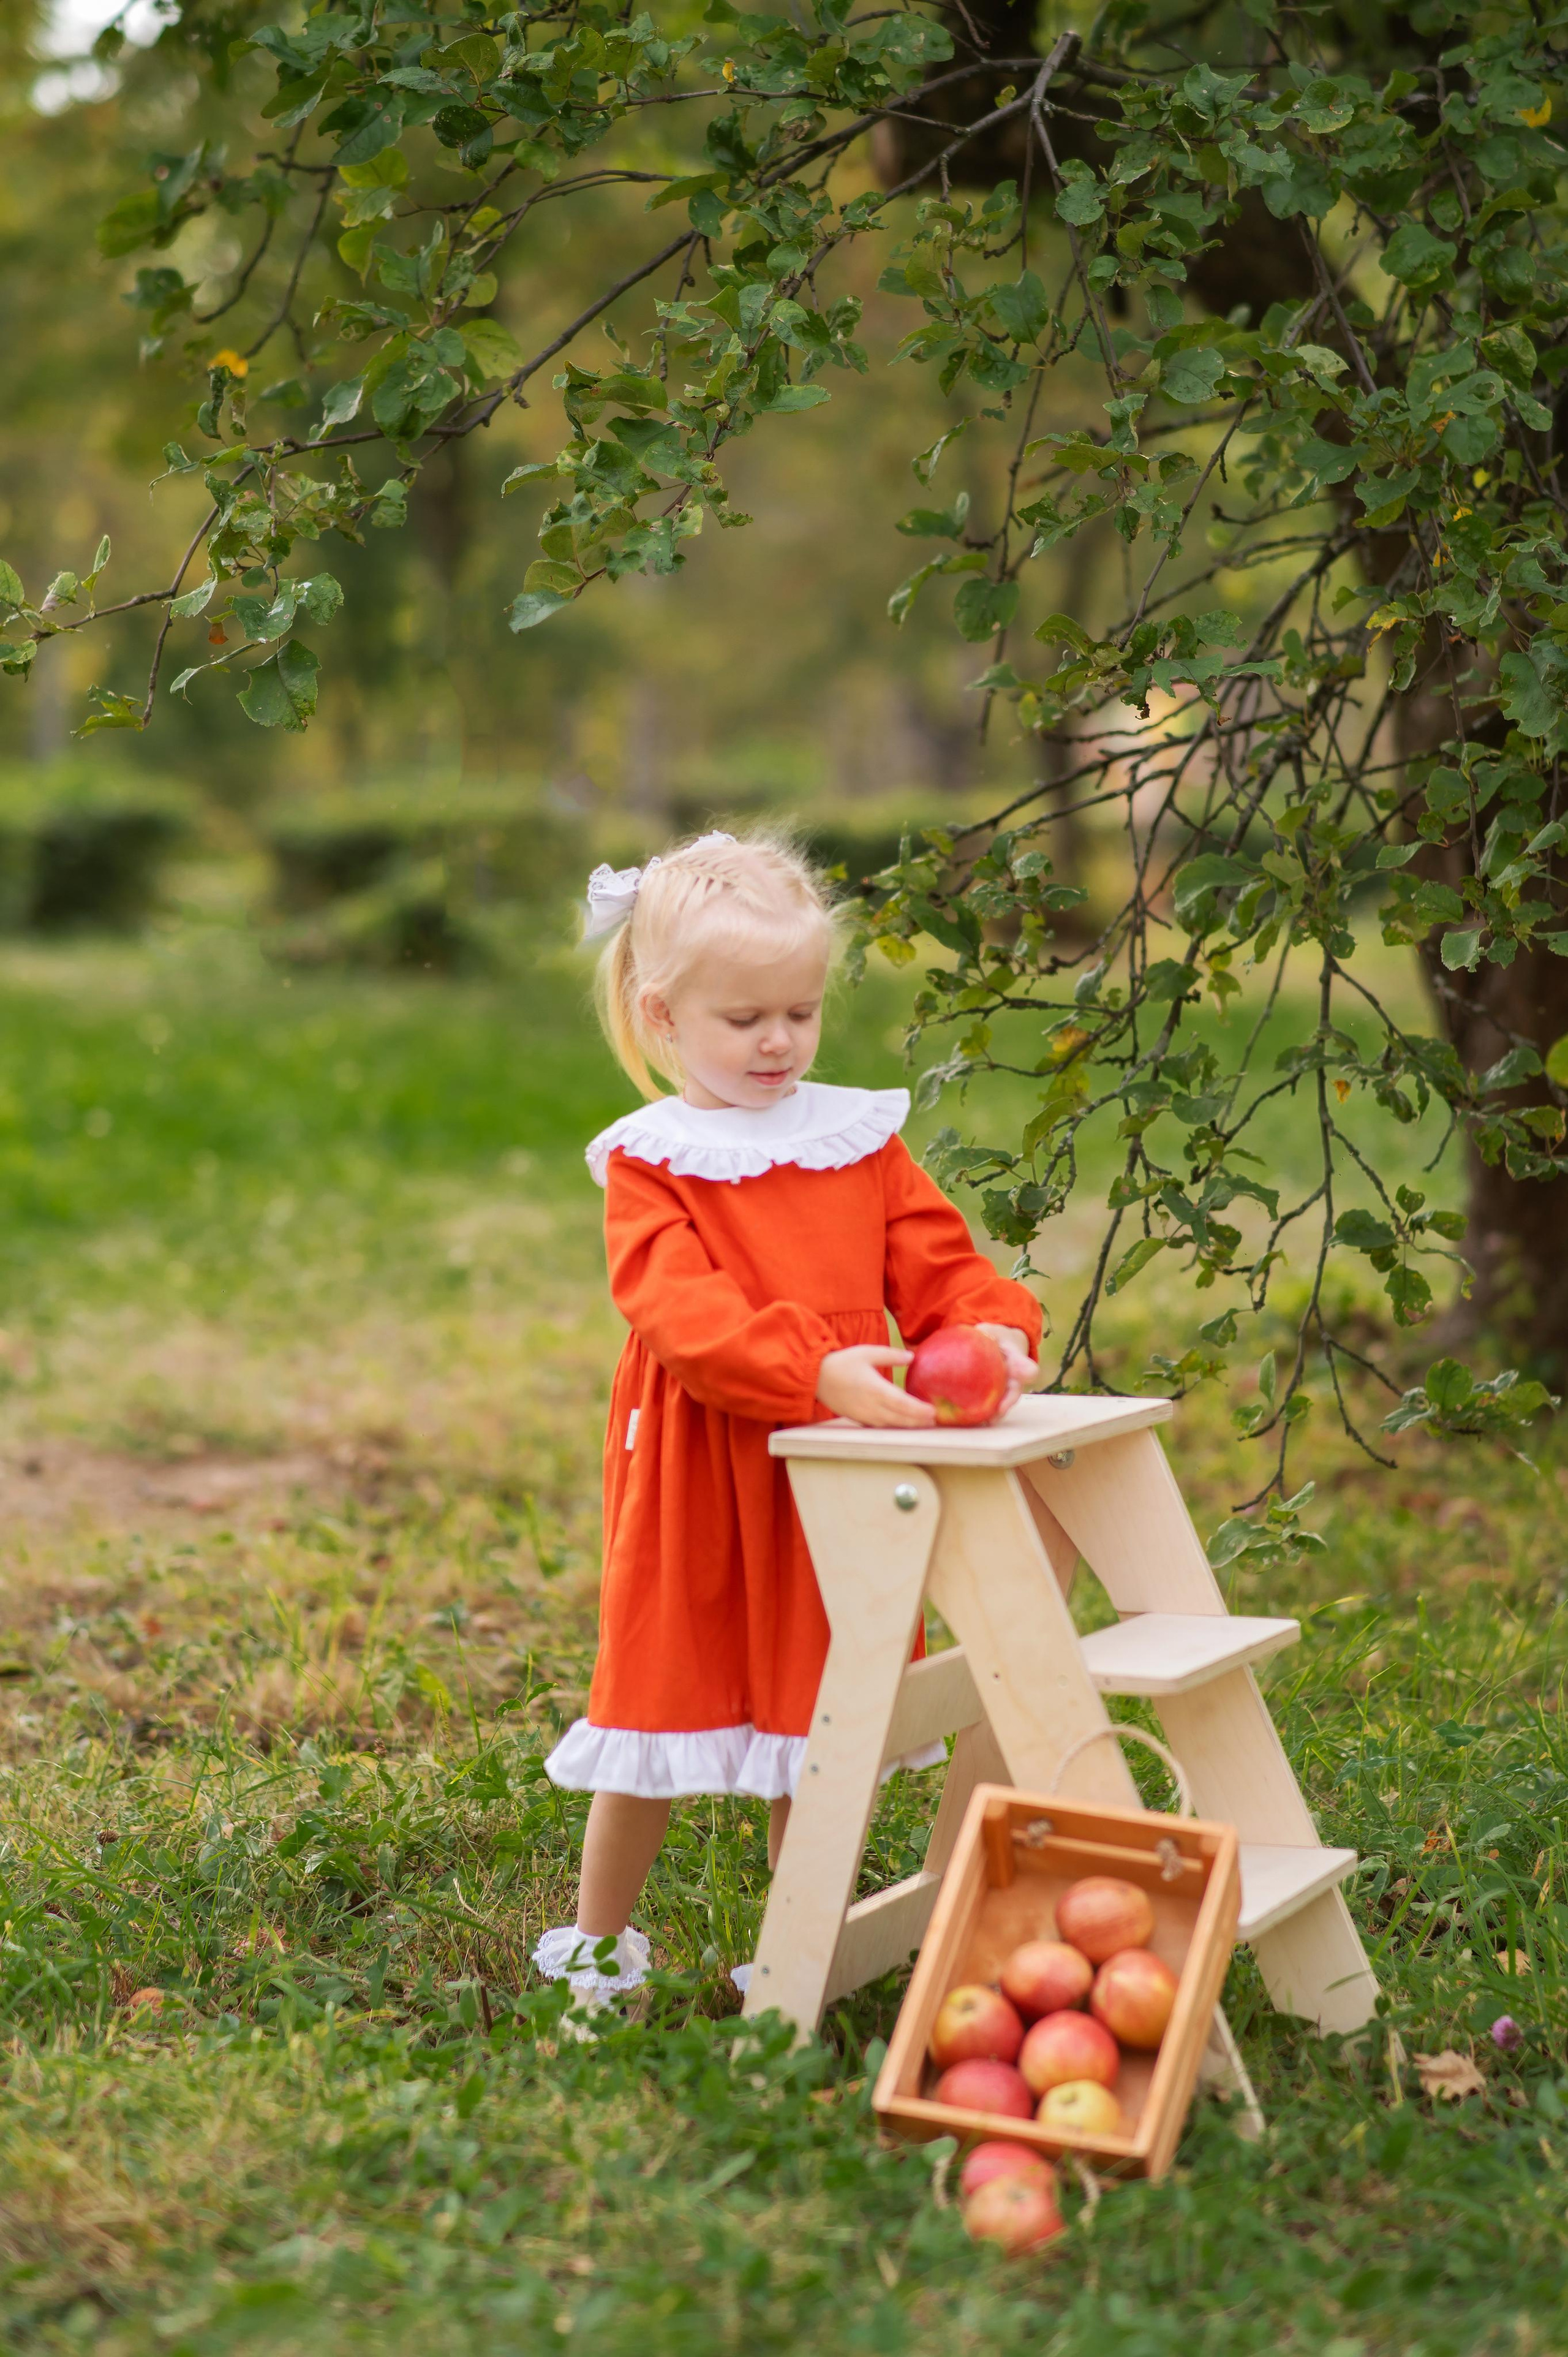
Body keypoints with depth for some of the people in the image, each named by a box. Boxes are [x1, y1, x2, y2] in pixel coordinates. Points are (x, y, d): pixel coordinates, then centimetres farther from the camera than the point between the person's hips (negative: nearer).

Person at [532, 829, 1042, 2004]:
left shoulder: (861, 1137, 7)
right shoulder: (651, 1162, -7)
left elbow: (939, 1264, 4)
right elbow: (683, 1310, -22)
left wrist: (993, 1330, -20)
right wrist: (816, 1370, -36)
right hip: (695, 1479, -3)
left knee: (816, 1710, 13)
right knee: (668, 1690, 7)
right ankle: (596, 1942, 26)